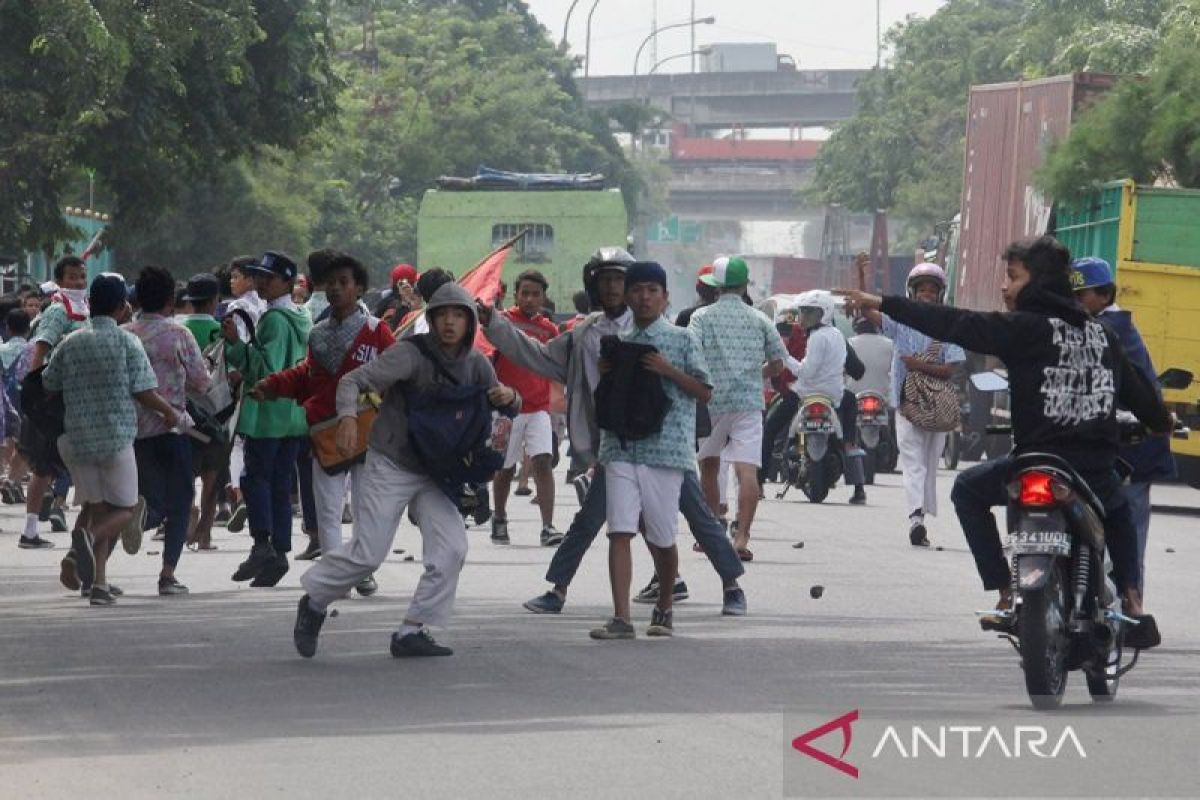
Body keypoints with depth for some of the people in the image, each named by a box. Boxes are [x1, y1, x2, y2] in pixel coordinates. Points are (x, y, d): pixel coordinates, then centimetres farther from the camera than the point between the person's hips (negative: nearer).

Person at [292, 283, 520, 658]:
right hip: (390, 465, -5)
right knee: (368, 553, -6)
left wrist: (509, 398, -16)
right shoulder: (410, 353, -18)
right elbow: (353, 380, -25)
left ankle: (412, 631, -1)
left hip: (435, 471, 5)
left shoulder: (475, 364, -1)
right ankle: (314, 602, 19)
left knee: (451, 549, -9)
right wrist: (348, 415, -46)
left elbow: (503, 408, 10)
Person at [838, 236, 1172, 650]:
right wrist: (1162, 421, 42)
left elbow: (956, 325, -10)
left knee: (969, 489, 22)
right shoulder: (1099, 333, 12)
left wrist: (882, 304, -8)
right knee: (1120, 515, 36)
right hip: (1097, 471, 5)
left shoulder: (1024, 329, -6)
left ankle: (1006, 593, 13)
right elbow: (1136, 386, 22)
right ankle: (1133, 604, 14)